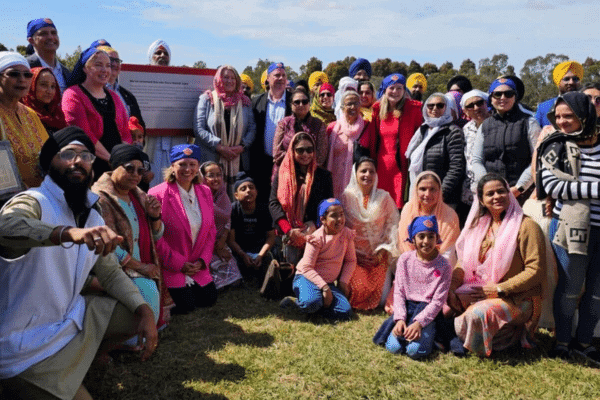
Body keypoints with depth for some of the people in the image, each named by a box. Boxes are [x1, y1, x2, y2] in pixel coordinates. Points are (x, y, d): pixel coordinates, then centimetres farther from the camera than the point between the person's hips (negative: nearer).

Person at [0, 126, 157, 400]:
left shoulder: (91, 214, 5)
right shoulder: (33, 202, -17)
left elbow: (110, 272, 8)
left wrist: (144, 310, -7)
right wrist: (70, 232, -60)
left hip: (72, 315, 7)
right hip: (27, 345, -7)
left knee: (141, 314, 6)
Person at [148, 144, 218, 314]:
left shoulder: (205, 192, 5)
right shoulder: (158, 194, -15)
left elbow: (211, 230, 9)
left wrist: (203, 260, -3)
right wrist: (179, 264, -14)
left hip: (197, 266, 6)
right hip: (169, 267, -6)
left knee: (209, 299, 4)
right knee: (185, 306, -11)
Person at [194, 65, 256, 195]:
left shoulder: (244, 102, 16)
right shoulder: (207, 99, 9)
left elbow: (252, 128, 10)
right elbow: (198, 128, -1)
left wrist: (242, 146, -9)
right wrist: (219, 146, -12)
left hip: (239, 163, 2)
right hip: (212, 161, -2)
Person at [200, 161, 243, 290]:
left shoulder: (223, 196, 5)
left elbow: (227, 223, 4)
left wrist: (221, 245, -10)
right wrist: (216, 249, -11)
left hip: (220, 245, 5)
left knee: (234, 279, -4)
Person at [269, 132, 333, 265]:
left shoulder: (324, 175, 8)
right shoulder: (282, 174, 8)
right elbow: (273, 203, 0)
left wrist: (313, 226, -12)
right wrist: (289, 230, -12)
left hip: (314, 235, 0)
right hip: (290, 237, 0)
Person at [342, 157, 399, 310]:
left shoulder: (384, 197, 3)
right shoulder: (347, 196, 0)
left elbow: (393, 224, 2)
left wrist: (385, 249, -7)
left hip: (378, 256, 1)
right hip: (354, 256, -1)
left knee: (381, 295, -11)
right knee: (358, 290, -20)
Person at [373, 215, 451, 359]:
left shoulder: (444, 266, -6)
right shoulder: (405, 260, 0)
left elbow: (438, 301, -8)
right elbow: (398, 292, 0)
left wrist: (419, 323, -19)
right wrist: (400, 319, -14)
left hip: (427, 311, -2)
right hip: (406, 306, 2)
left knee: (415, 350, -24)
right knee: (394, 347, -18)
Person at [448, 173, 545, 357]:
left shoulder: (526, 226, -10)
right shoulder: (478, 225, 10)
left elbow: (536, 270, -14)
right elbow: (464, 262, 9)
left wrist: (500, 289, -18)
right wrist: (450, 287, -8)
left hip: (516, 299, -6)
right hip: (480, 291, 6)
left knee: (478, 314, -31)